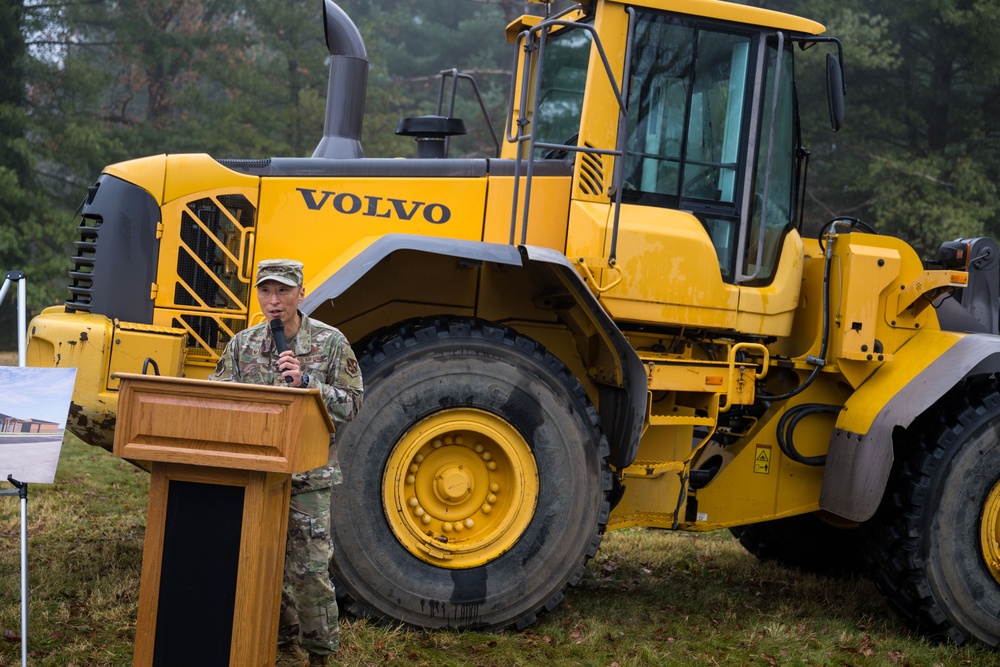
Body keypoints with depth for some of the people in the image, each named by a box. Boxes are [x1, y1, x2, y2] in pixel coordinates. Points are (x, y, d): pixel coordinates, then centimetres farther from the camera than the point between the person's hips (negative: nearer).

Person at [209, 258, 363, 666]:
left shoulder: (331, 343, -3)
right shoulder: (242, 345, 6)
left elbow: (351, 404, -5)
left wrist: (306, 382, -18)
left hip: (308, 477, -4)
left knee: (309, 569, -4)